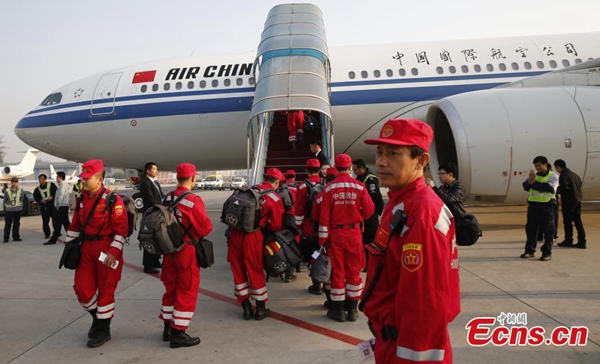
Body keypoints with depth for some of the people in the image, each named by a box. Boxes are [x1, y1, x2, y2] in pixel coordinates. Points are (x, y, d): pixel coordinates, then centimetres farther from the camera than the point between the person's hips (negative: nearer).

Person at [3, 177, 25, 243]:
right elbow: (5, 200, 5)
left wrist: (20, 206, 3)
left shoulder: (21, 190, 1)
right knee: (8, 224, -1)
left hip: (18, 209, 2)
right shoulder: (7, 191, -1)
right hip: (9, 210, -1)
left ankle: (16, 237, 18)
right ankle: (6, 238, 5)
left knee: (17, 223, 9)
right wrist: (4, 209, 6)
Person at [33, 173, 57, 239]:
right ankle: (47, 234, 11)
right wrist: (40, 200, -8)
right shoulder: (37, 189, 11)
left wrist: (52, 197, -18)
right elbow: (35, 197, 10)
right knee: (45, 221, 2)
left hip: (52, 205, -3)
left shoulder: (51, 185, 0)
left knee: (55, 219, -4)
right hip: (44, 206, 3)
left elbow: (56, 192, -3)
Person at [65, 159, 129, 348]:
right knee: (82, 288, 10)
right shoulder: (81, 199, 7)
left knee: (105, 290, 5)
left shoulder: (112, 200, -16)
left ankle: (103, 330, 21)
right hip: (86, 248, 7)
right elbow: (75, 225, 17)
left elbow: (121, 229, -18)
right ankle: (97, 317, 36)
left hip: (107, 249, -7)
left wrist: (113, 252, -23)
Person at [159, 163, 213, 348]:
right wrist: (195, 232, 4)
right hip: (187, 251, -7)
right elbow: (206, 228, -17)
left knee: (171, 289, 19)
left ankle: (168, 328, 30)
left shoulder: (166, 199, 1)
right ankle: (178, 334, 10)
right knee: (187, 291, 5)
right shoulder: (193, 200, -19)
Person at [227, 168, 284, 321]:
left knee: (238, 271, 15)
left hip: (236, 234, 4)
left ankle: (247, 308, 24)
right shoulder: (275, 198, -2)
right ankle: (260, 309, 22)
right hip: (252, 236, -4)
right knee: (256, 272, 12)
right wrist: (265, 229, 22)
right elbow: (275, 225, 2)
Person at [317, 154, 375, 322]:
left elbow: (324, 216, -8)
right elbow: (369, 210, -3)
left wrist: (322, 239, -2)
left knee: (338, 271, 8)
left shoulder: (328, 189, -7)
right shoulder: (359, 186, -7)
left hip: (335, 233, 0)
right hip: (354, 232, 0)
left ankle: (338, 310, 16)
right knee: (354, 271, 10)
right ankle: (353, 309, 18)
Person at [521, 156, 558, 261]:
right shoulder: (534, 175, 14)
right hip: (533, 204, 4)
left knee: (548, 229, 1)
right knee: (531, 228, 6)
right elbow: (526, 187, 1)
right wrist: (530, 180, -18)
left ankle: (547, 252, 8)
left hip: (547, 204, -4)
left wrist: (534, 183, -14)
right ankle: (530, 250, 15)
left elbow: (549, 188, -17)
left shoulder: (553, 176, 1)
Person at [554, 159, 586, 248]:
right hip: (578, 200, 8)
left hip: (568, 201, -8)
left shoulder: (563, 175, -12)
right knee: (578, 221, 9)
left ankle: (568, 241, 8)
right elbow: (579, 186, 18)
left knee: (567, 222, 2)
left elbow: (564, 188, -22)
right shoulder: (574, 174, 14)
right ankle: (581, 242, 8)